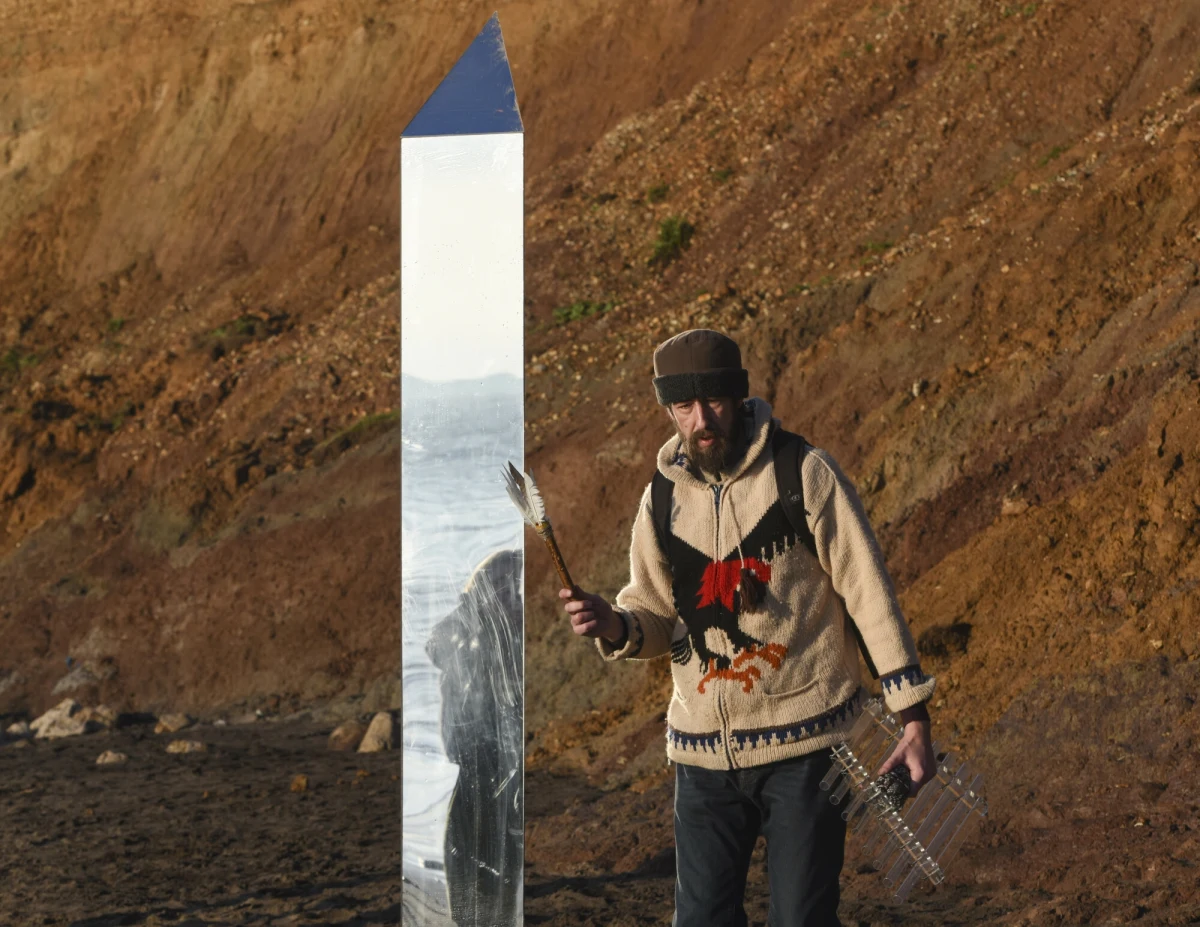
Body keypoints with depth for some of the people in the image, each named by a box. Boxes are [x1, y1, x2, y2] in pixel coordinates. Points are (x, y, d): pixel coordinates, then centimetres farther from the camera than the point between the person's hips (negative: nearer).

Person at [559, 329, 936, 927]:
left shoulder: (804, 475, -6)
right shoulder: (661, 501, 6)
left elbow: (869, 595, -5)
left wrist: (914, 719, -8)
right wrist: (615, 626, -9)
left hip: (805, 745, -4)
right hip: (704, 752, 4)